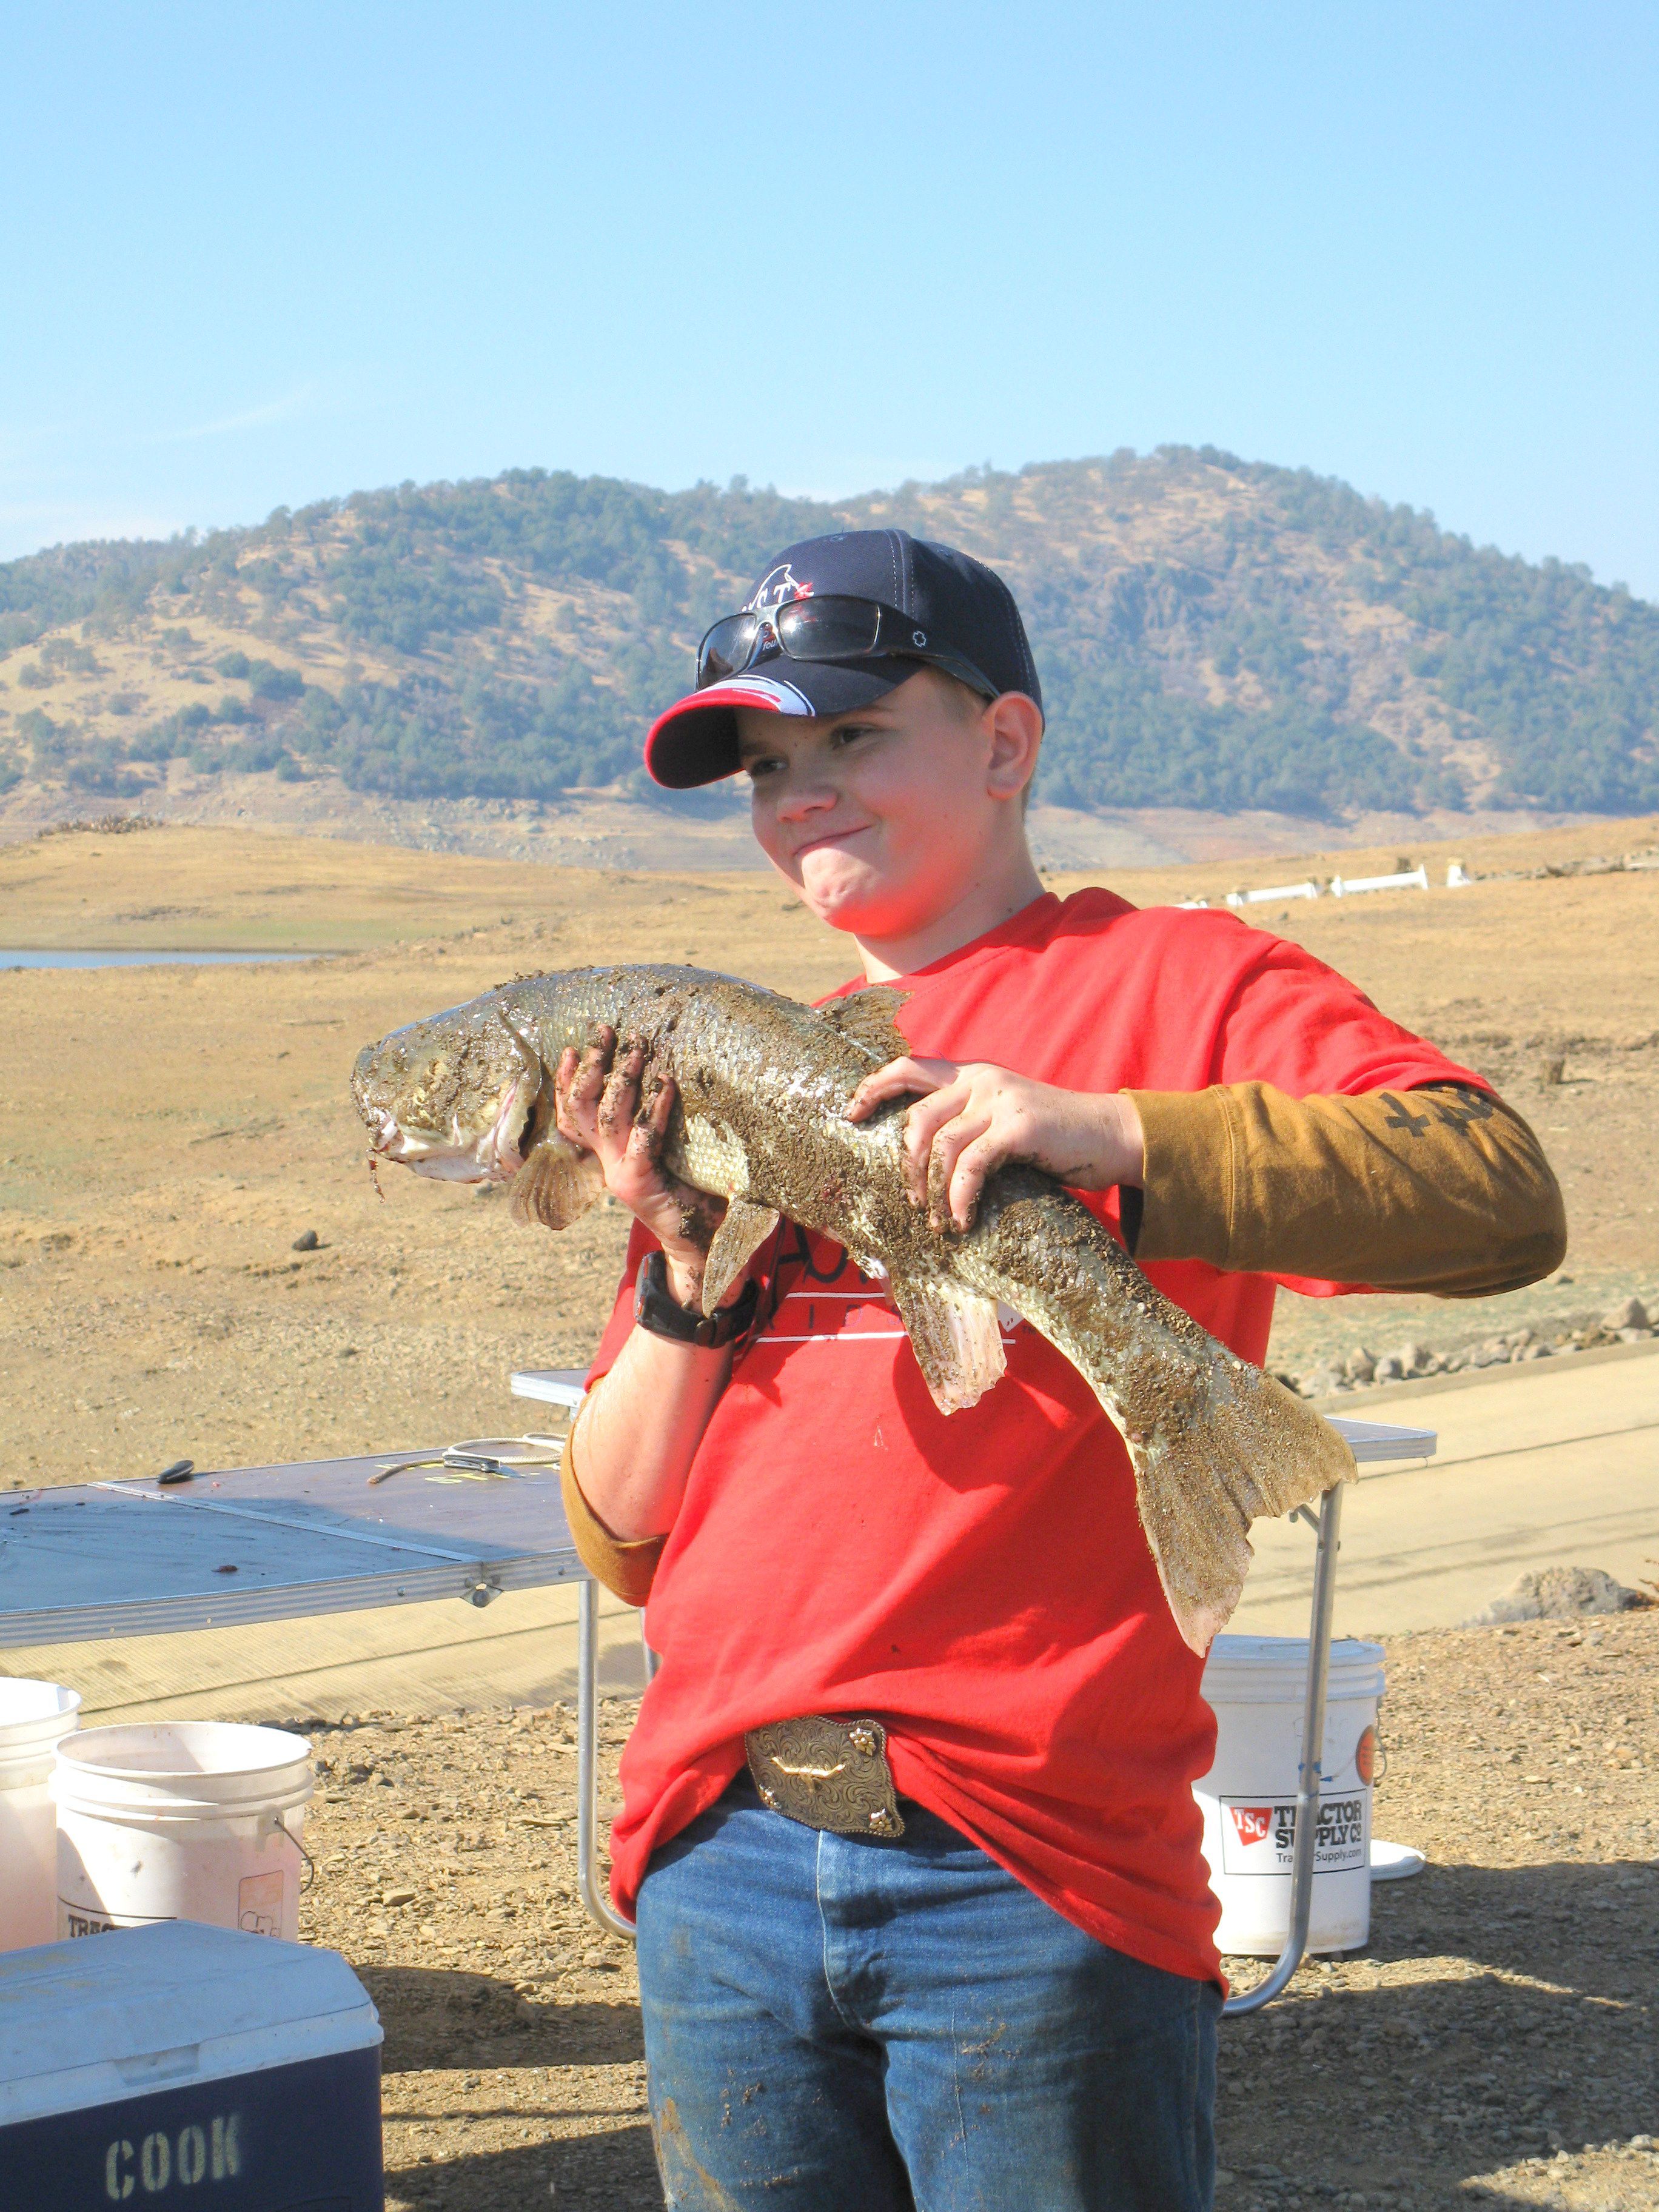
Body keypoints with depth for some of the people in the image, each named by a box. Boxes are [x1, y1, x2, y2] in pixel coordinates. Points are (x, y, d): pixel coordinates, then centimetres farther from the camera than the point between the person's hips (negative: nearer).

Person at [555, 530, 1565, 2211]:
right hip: (722, 1865, 5)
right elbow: (625, 1544, 13)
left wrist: (1112, 1140, -26)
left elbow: (1500, 1200, -17)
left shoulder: (1172, 985, 1)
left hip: (1032, 1876, -5)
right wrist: (684, 1259, -3)